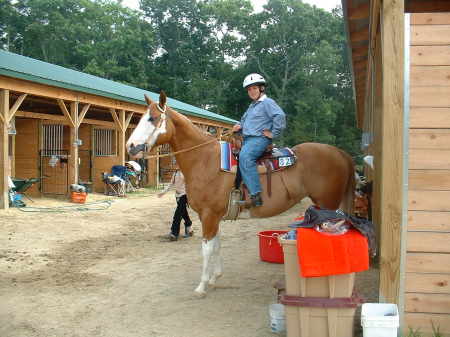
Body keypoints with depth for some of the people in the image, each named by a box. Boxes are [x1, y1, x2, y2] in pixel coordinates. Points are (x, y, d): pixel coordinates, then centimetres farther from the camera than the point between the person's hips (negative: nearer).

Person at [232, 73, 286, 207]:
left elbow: (280, 116, -19)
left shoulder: (267, 102, -4)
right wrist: (239, 126, 15)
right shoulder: (252, 106, 25)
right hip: (247, 139, 11)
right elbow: (244, 120, 38)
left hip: (259, 138, -11)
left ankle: (256, 195, -38)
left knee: (244, 156, -34)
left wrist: (273, 133, -16)